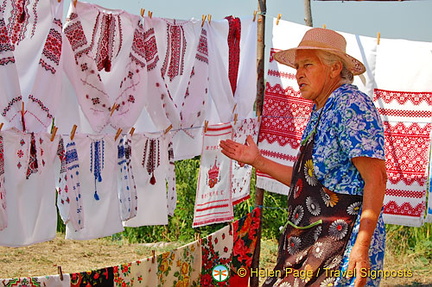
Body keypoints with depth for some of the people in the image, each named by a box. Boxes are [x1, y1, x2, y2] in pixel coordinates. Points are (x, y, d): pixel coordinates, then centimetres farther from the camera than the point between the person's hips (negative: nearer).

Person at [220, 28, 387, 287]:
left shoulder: (351, 105, -12)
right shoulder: (320, 112, 17)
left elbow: (375, 178, -19)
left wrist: (362, 246, -26)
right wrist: (257, 161, 24)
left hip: (343, 244, -9)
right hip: (310, 244, 9)